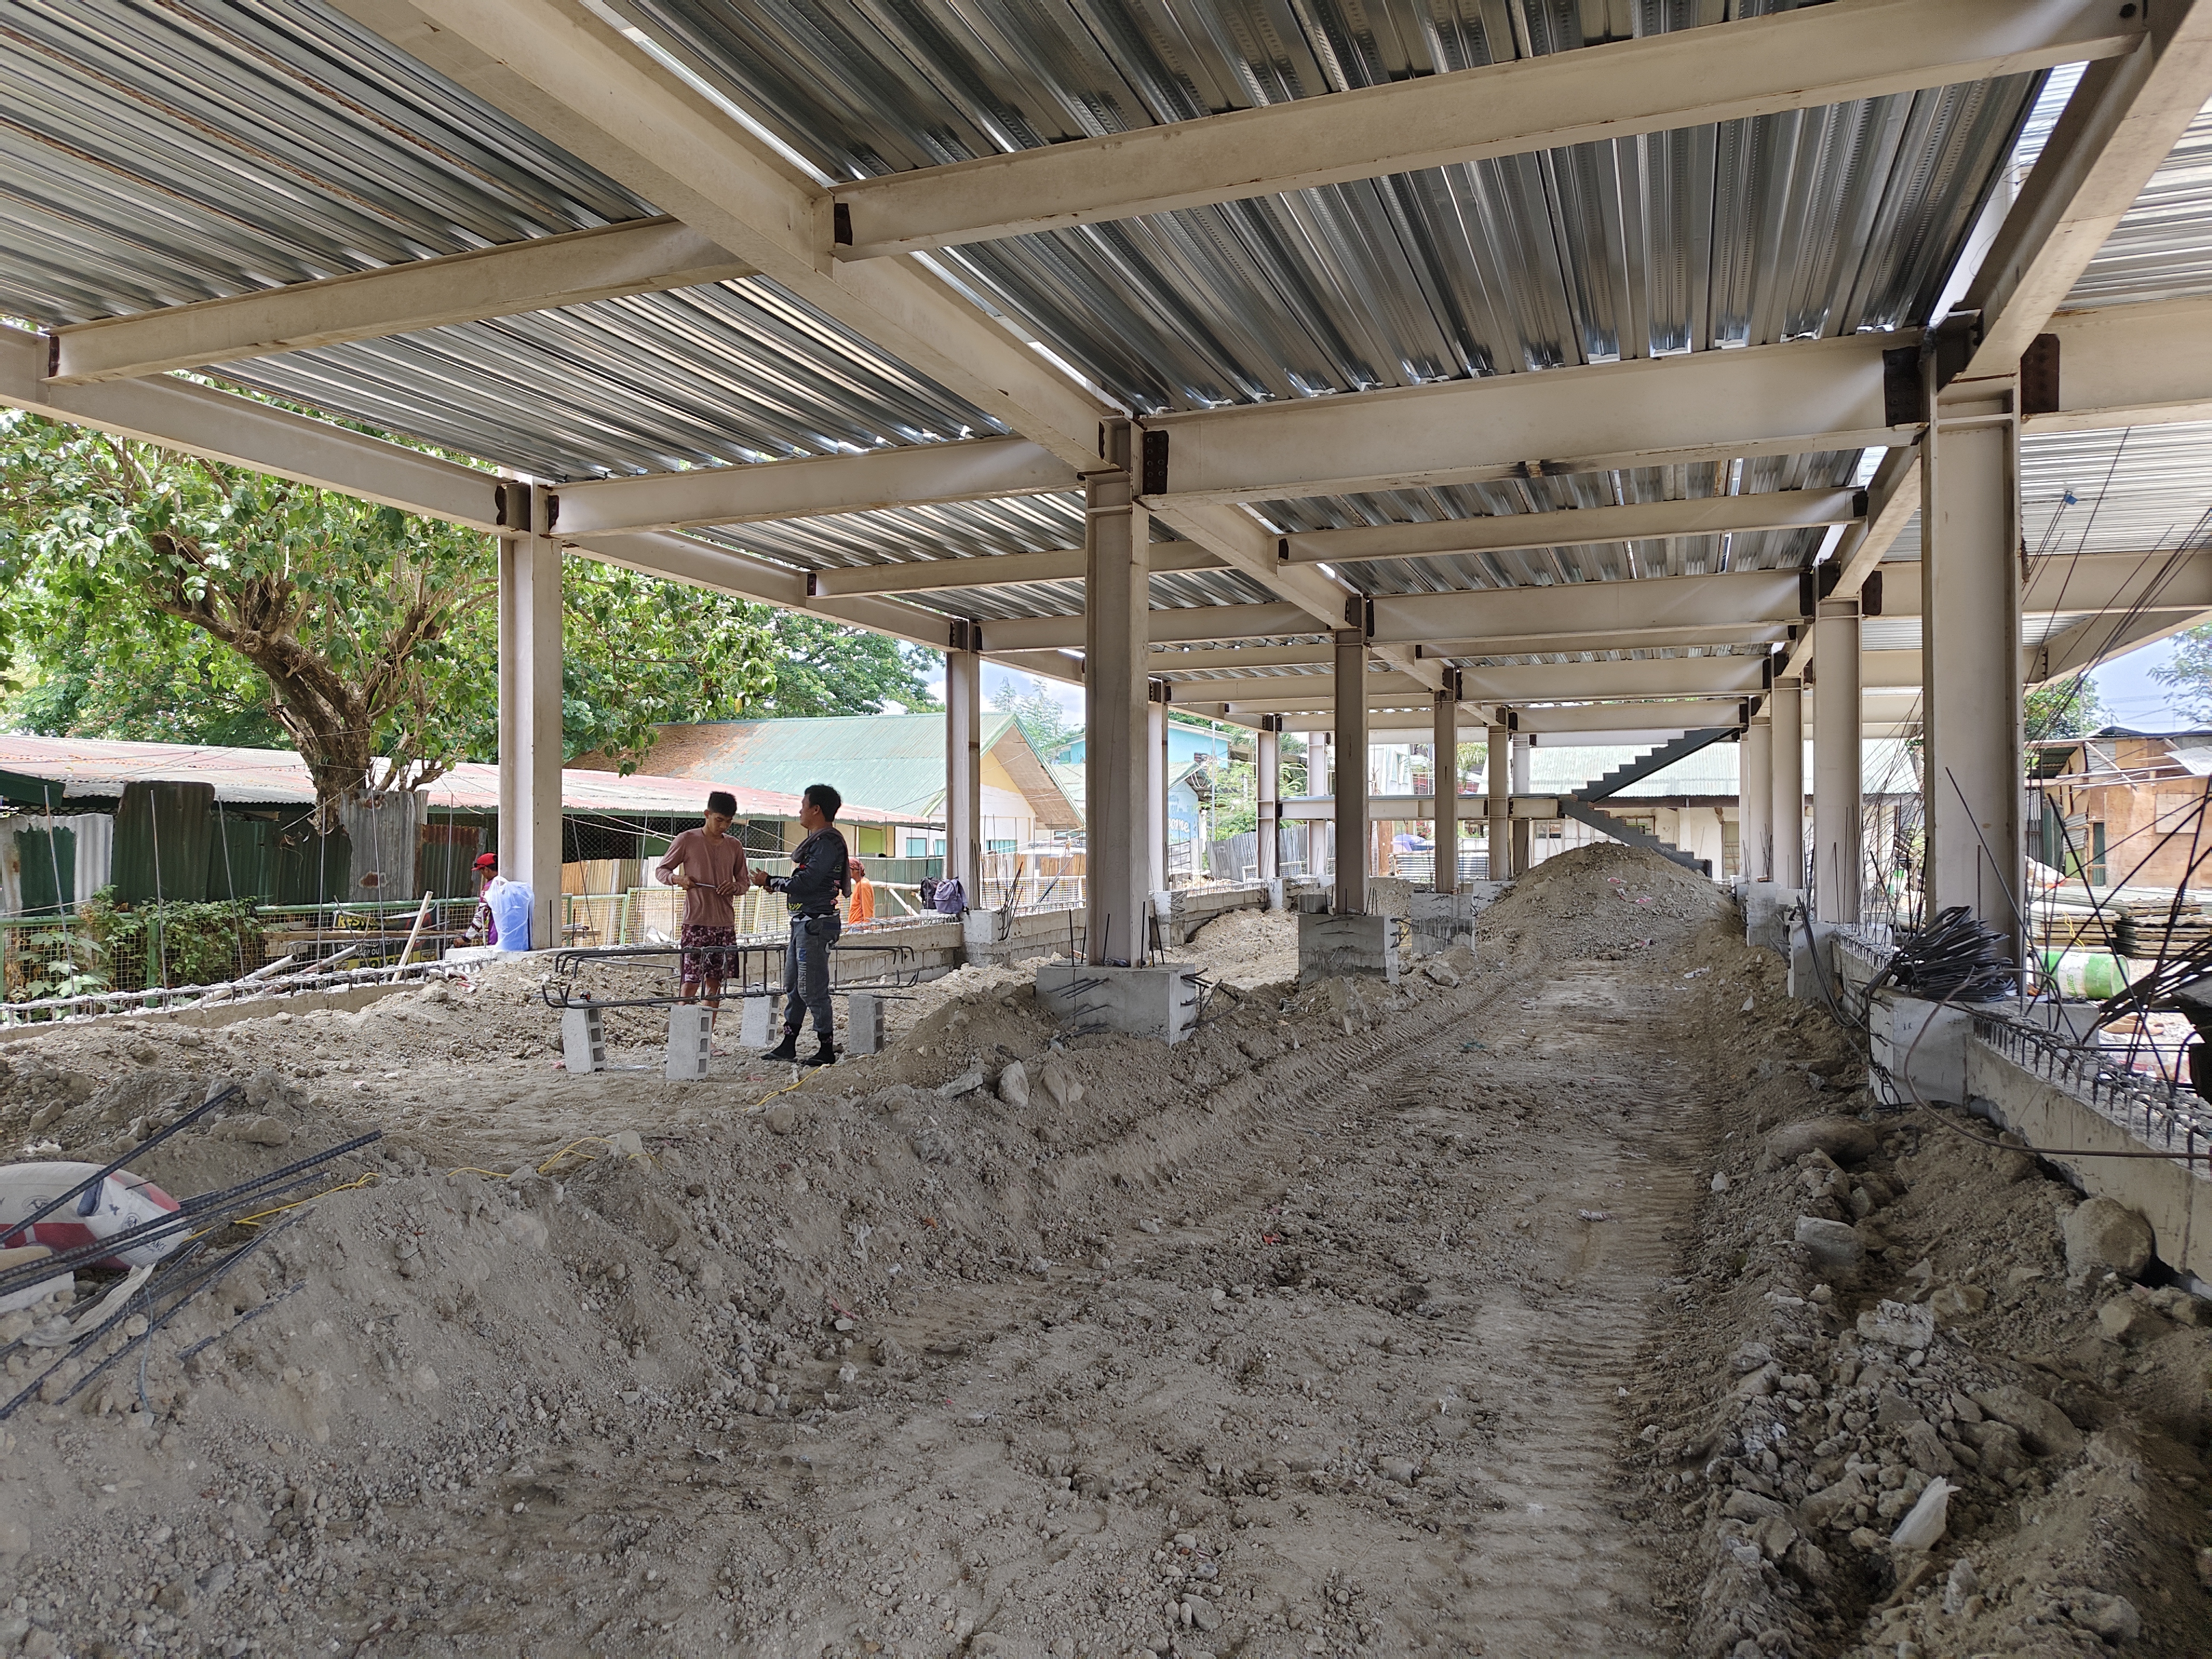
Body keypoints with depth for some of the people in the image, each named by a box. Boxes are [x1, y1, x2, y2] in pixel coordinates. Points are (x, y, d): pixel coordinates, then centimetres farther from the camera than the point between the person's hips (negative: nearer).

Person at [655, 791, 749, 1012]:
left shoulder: (734, 846, 11)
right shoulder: (687, 840, -1)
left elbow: (743, 883, 18)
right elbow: (660, 870, 4)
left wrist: (734, 887, -5)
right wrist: (678, 880, -16)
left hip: (725, 922, 4)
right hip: (696, 922, -4)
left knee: (715, 981, 8)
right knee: (691, 981, -8)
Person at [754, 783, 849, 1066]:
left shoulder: (827, 842, -15)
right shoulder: (817, 840, 18)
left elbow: (806, 882, -20)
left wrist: (770, 881, -9)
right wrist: (777, 883, 9)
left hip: (816, 923, -11)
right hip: (803, 922, 11)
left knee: (812, 989, -6)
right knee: (793, 985, 14)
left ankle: (827, 1050, 2)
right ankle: (788, 1045, 21)